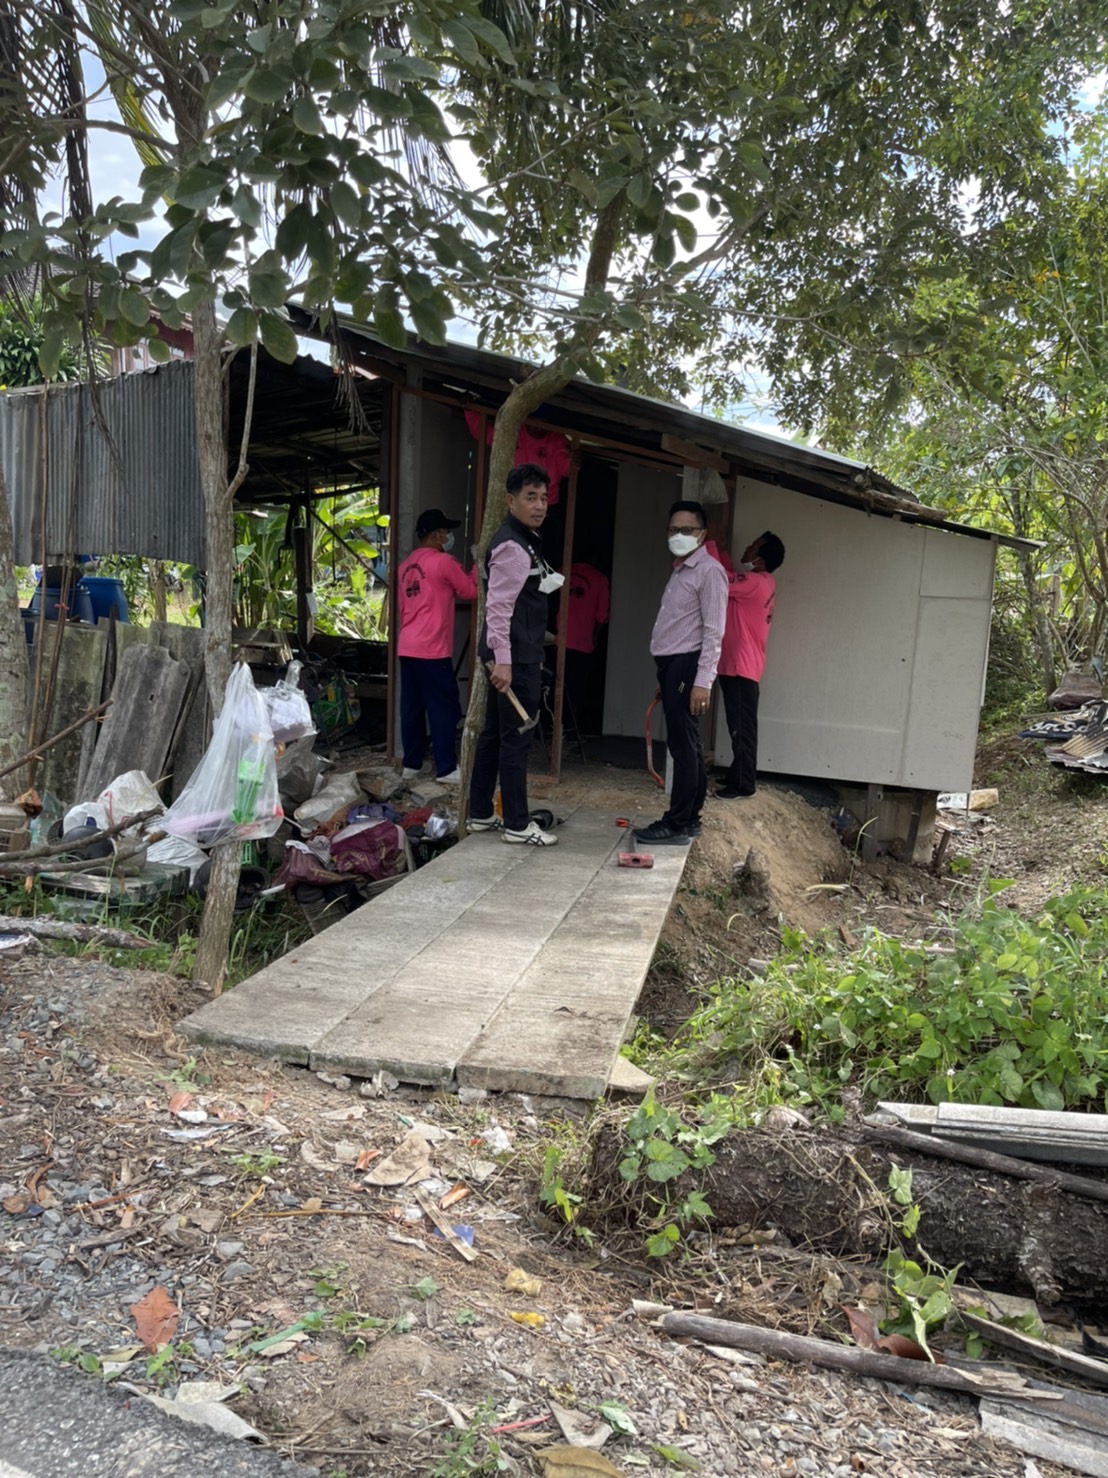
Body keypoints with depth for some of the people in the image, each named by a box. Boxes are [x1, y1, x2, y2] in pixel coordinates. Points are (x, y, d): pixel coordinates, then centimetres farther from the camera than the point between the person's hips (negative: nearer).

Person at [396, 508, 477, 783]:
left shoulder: (406, 565, 16)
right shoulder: (443, 562, -8)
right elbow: (470, 591, 1)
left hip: (406, 647, 8)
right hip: (432, 650, -8)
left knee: (412, 707, 11)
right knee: (444, 709, -2)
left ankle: (411, 764, 15)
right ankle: (447, 769, 0)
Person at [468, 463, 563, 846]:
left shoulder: (526, 541, 17)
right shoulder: (512, 546, -15)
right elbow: (498, 606, -23)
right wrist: (502, 660, -27)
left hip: (520, 654, 10)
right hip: (514, 658, -10)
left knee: (494, 734, 13)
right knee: (516, 738, -4)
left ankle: (481, 814, 22)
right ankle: (517, 824, 3)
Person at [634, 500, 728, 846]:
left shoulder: (709, 571, -9)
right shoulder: (680, 571, 20)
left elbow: (713, 632, -16)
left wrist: (703, 681, -22)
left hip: (688, 666, -9)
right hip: (672, 666, 10)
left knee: (684, 745, -8)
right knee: (685, 746, 11)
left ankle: (678, 824, -5)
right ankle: (689, 819, 17)